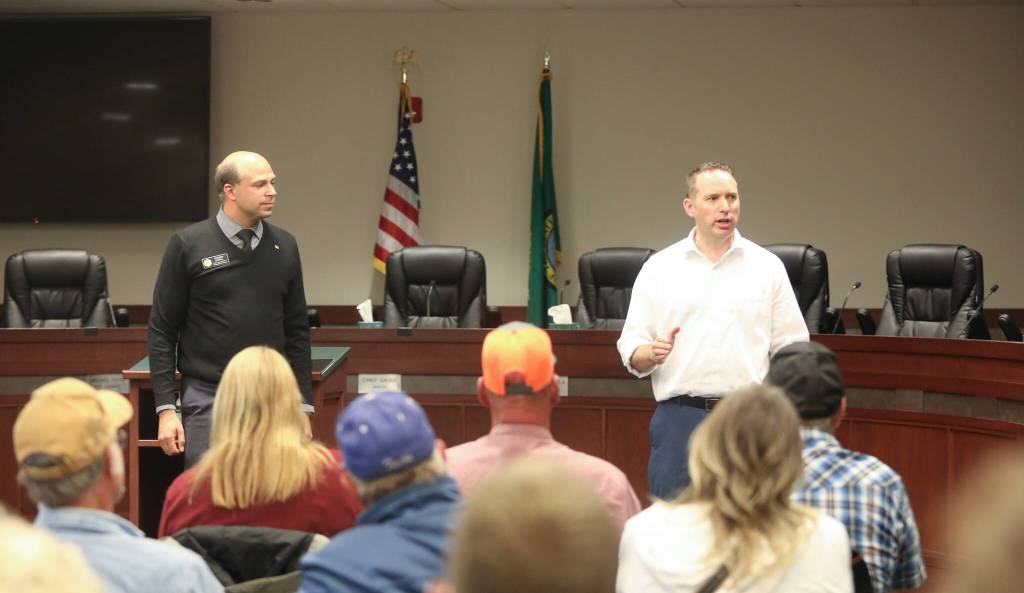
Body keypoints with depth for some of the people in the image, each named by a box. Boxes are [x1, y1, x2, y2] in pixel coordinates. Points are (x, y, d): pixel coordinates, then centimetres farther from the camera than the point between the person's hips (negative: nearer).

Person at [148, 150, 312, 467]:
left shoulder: (284, 246, 9)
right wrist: (165, 409, -6)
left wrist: (303, 405, 10)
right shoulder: (188, 245, -2)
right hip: (207, 401, -3)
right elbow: (161, 331, 0)